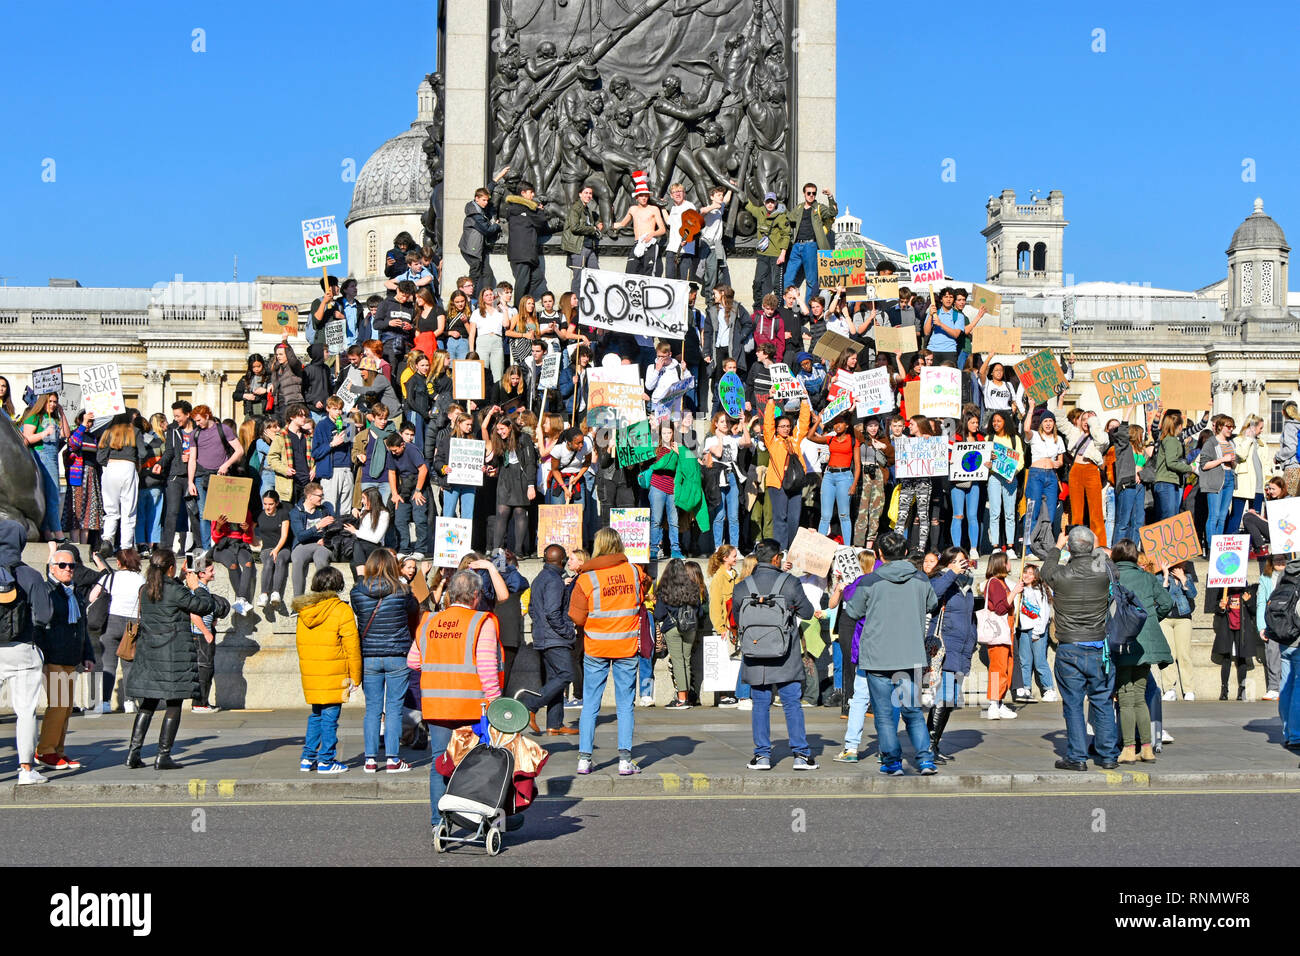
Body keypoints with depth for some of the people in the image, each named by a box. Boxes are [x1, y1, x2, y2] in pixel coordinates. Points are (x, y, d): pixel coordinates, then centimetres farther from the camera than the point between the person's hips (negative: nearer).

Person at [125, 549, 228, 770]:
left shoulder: (146, 590, 6)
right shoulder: (175, 591, -14)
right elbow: (204, 606, -5)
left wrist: (186, 586, 24)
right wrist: (196, 587, 10)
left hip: (148, 651, 6)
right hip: (174, 653, -6)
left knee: (148, 703, 15)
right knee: (174, 705, 3)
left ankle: (134, 751, 9)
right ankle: (163, 756, 2)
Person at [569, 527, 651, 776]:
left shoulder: (587, 578, -10)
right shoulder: (634, 572, -2)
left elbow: (577, 618, -8)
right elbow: (645, 588, 18)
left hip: (595, 648, -1)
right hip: (628, 647, 1)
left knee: (590, 704, 7)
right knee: (625, 704, 6)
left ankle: (584, 758, 7)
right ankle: (625, 759, 2)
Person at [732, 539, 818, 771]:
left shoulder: (741, 588, -2)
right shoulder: (790, 583, -8)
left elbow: (737, 623, 8)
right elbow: (807, 612, 3)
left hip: (754, 660, 2)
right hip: (786, 660, -1)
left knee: (760, 705, 10)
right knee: (793, 705, 7)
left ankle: (762, 755, 10)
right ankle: (801, 754, 8)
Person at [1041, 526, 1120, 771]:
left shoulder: (1061, 575, -10)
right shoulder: (1103, 572, -7)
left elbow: (1046, 571, 15)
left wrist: (1057, 547, 29)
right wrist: (1097, 549, 36)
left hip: (1069, 650, -2)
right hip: (1100, 648, 2)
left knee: (1073, 704, 4)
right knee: (1103, 703, 10)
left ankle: (1076, 757, 5)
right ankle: (1108, 755, 13)